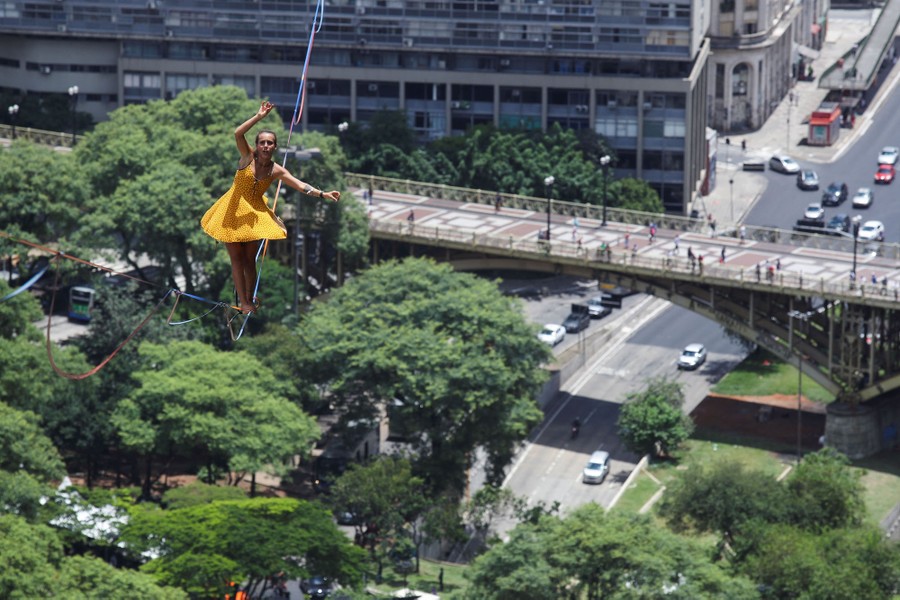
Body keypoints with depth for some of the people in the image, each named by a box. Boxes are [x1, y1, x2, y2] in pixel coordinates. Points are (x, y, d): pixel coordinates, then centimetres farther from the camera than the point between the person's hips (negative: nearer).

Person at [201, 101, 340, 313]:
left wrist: (323, 194, -22)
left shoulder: (277, 171, -6)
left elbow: (300, 185, -11)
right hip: (233, 211, -3)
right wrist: (260, 116, -30)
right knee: (237, 258, 1)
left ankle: (249, 299, 23)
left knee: (250, 259, 11)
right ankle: (243, 302, 4)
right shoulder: (248, 157, -12)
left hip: (255, 214, 3)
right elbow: (238, 133, -28)